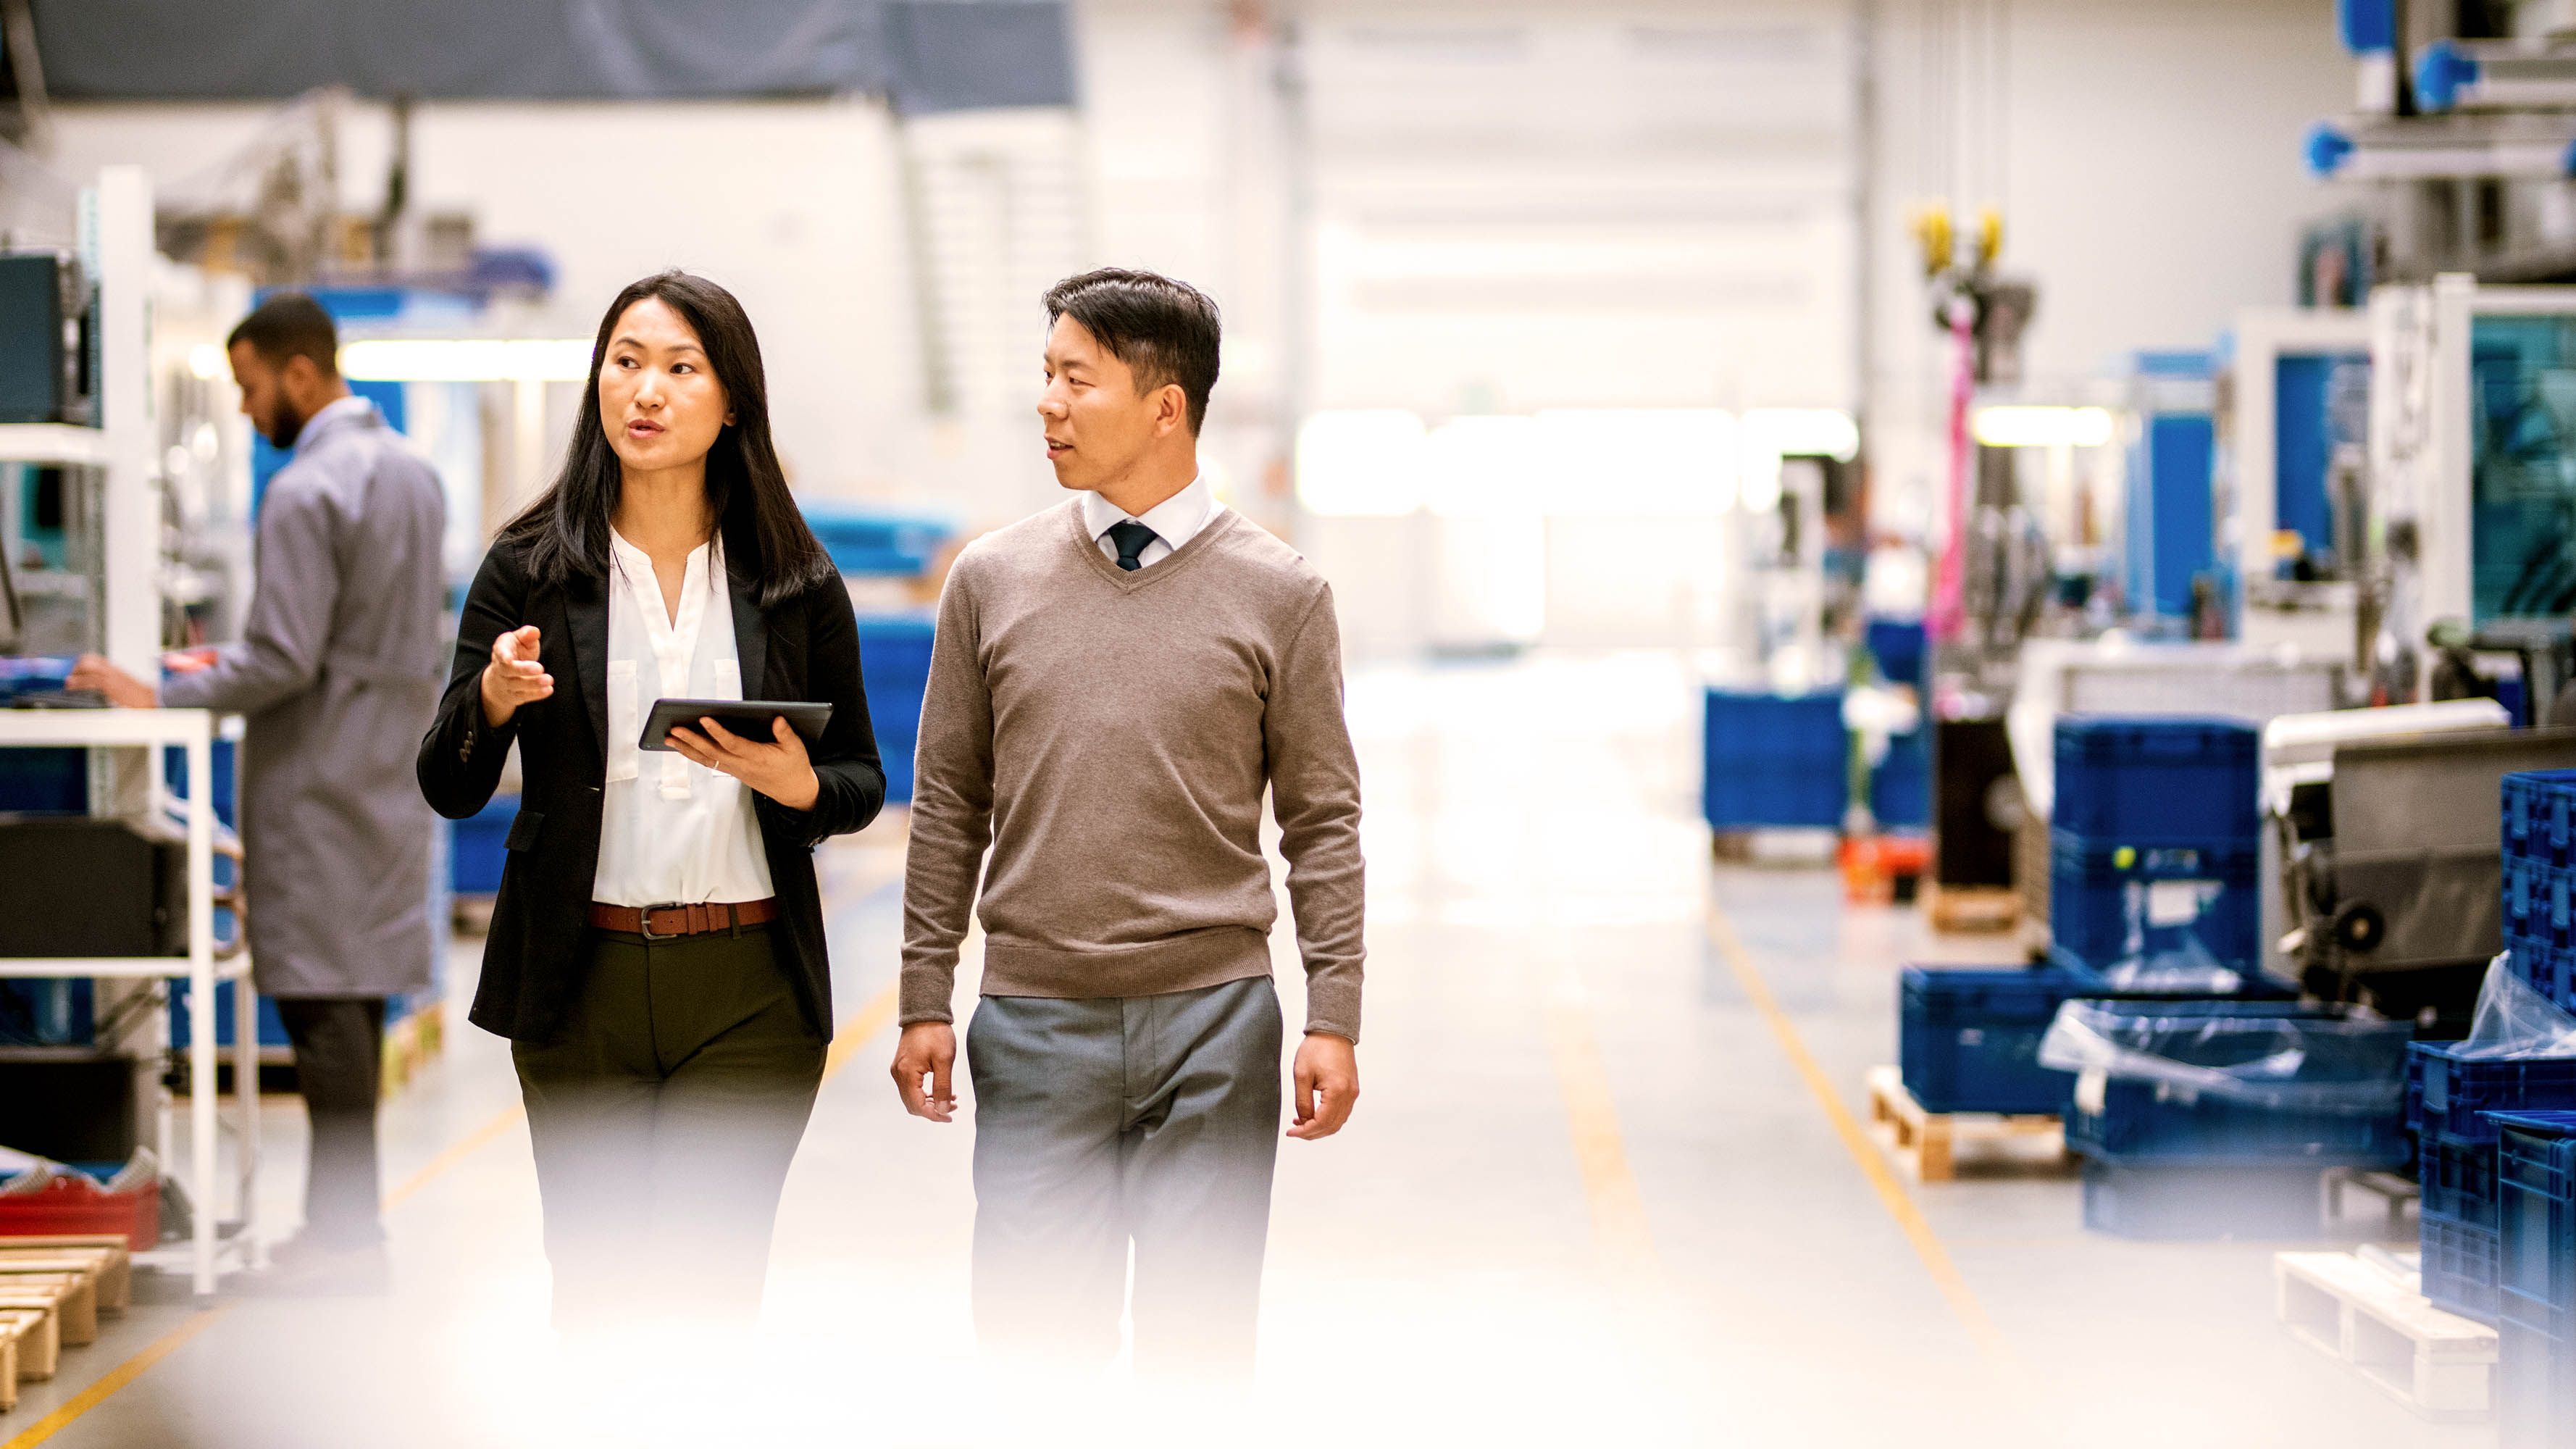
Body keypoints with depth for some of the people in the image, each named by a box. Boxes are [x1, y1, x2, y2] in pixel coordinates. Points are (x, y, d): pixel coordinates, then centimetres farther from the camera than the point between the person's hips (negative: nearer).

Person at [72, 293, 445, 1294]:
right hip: (388, 766, 9)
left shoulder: (305, 494, -17)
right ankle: (347, 1216, 14)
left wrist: (160, 697, -11)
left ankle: (345, 1237, -5)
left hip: (319, 781, -9)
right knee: (356, 995, 11)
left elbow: (283, 660, -21)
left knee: (321, 998, -6)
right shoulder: (412, 472, 12)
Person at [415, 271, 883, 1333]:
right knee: (593, 1291, 6)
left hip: (748, 986, 0)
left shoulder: (796, 584, 3)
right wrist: (495, 698, -21)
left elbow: (864, 783, 11)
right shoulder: (532, 569, 2)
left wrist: (800, 785, -11)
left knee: (706, 1299, -5)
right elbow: (450, 789, 0)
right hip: (581, 977, 1)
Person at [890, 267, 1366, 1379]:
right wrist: (925, 1002, 6)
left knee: (1200, 1349, 4)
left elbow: (1321, 820, 2)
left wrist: (1335, 1020, -3)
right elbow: (949, 807, 9)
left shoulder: (1278, 593, 1)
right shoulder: (992, 579, 5)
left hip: (1214, 1021, -1)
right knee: (1033, 1340, 1)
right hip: (1035, 1025, 1)